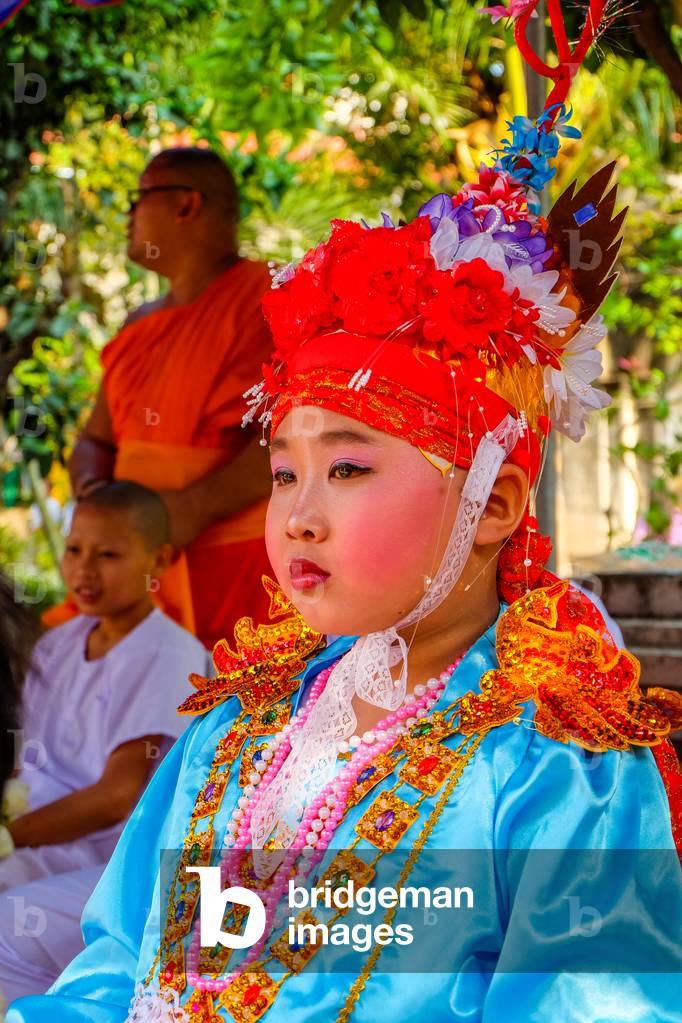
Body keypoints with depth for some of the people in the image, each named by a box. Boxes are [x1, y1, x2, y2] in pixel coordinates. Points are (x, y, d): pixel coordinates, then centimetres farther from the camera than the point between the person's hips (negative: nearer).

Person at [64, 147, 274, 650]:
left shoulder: (268, 300, -7)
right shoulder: (140, 327, 17)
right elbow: (96, 441, 20)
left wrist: (194, 509, -24)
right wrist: (92, 490, -4)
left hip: (240, 566, -7)